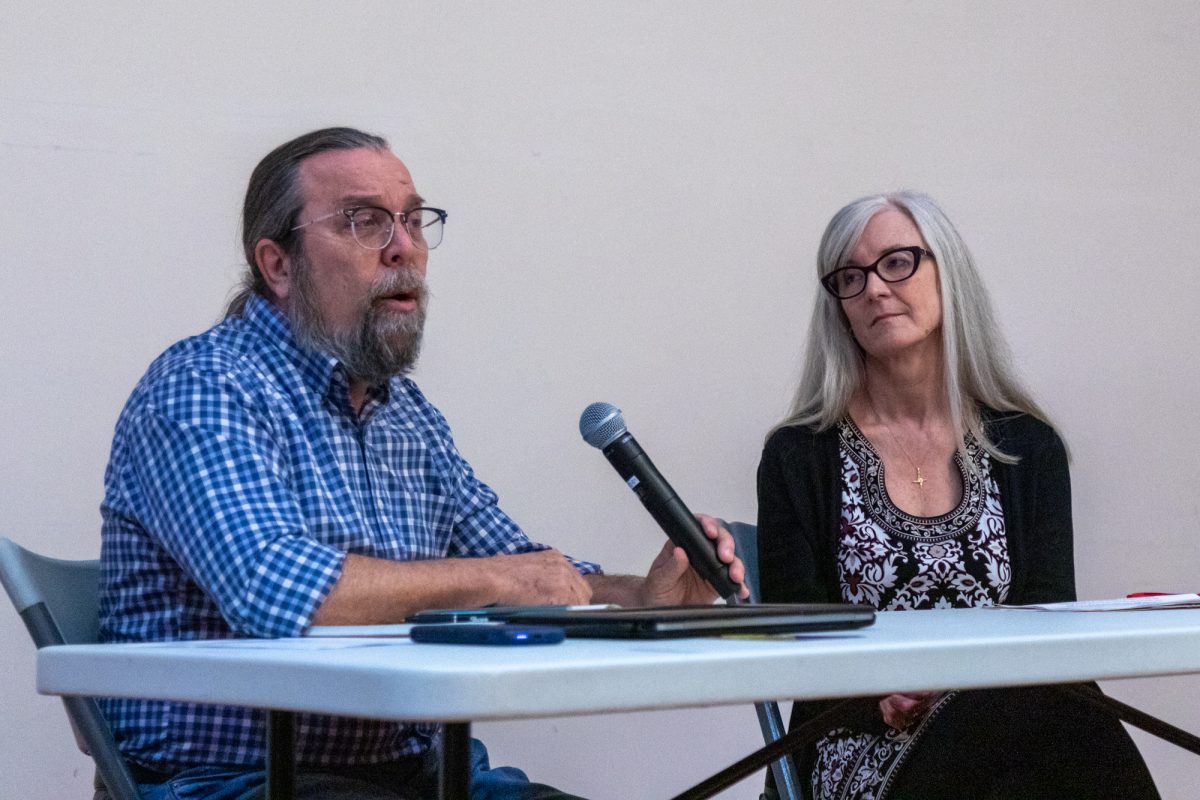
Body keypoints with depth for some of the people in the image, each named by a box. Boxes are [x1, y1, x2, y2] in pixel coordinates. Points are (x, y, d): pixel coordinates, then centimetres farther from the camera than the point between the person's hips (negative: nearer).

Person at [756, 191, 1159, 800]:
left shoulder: (1028, 447, 12)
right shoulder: (799, 456, 5)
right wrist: (882, 696, -20)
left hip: (1008, 721, 4)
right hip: (866, 748, -4)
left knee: (1074, 720, -33)